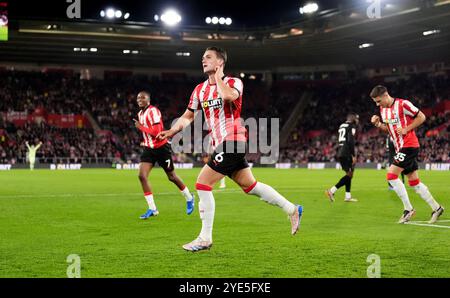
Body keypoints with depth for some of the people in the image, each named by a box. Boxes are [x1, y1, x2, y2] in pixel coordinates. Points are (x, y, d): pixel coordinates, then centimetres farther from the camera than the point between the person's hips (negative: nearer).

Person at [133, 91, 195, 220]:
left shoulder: (153, 111, -18)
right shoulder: (140, 113, 9)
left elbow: (156, 132, -26)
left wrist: (140, 127, -19)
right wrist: (146, 141, 13)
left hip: (161, 148, -7)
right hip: (149, 149, 7)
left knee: (172, 177, 7)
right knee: (142, 176, -11)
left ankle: (189, 198, 32)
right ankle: (152, 209, -5)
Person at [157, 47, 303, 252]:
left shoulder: (233, 82, -7)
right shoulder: (200, 89, 14)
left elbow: (228, 96, -32)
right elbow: (188, 116, 21)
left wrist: (218, 76, -14)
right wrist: (171, 131, 6)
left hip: (231, 142, -8)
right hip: (221, 144, 8)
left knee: (203, 185, -11)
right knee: (249, 186, 12)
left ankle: (205, 239, -4)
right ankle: (292, 209, 23)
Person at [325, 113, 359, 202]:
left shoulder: (342, 126, 21)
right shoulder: (351, 126, -6)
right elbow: (351, 141, -17)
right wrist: (353, 155, -17)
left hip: (340, 153, 9)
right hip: (347, 153, -9)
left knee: (349, 174, 14)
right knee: (349, 175, -8)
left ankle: (348, 196, 12)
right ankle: (332, 191, -18)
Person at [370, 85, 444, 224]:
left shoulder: (402, 104, -14)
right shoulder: (383, 110, 11)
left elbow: (422, 117, -9)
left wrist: (406, 129, -16)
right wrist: (378, 124, 2)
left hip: (409, 145, -9)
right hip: (400, 148, 9)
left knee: (391, 175, -16)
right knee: (414, 181, 10)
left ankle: (408, 209, -9)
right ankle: (436, 208, 19)